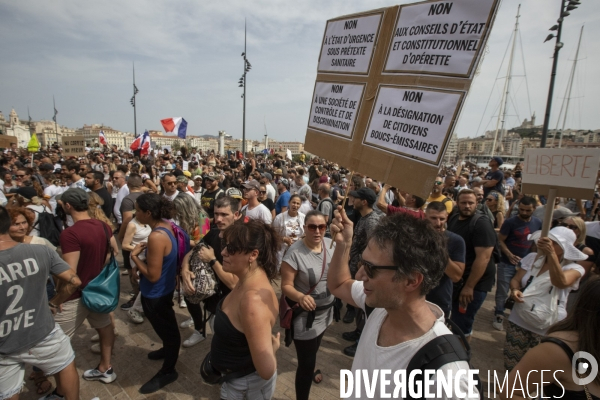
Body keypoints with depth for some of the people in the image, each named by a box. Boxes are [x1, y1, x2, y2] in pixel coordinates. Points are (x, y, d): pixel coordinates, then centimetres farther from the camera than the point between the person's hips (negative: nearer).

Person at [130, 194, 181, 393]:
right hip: (164, 289, 9)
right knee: (166, 326, 31)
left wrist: (135, 256, -19)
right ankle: (168, 350, 56)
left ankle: (168, 371, 35)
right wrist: (141, 264, -2)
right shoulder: (165, 226, -4)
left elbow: (153, 275, -28)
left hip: (155, 294, -9)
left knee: (166, 329, 12)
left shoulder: (156, 236, -33)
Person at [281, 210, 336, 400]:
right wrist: (301, 297, -40)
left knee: (314, 347, 32)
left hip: (325, 311, 6)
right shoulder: (295, 252, -27)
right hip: (305, 315, -6)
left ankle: (311, 369, 63)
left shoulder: (330, 243, -10)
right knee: (306, 363, 4)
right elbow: (286, 286, -23)